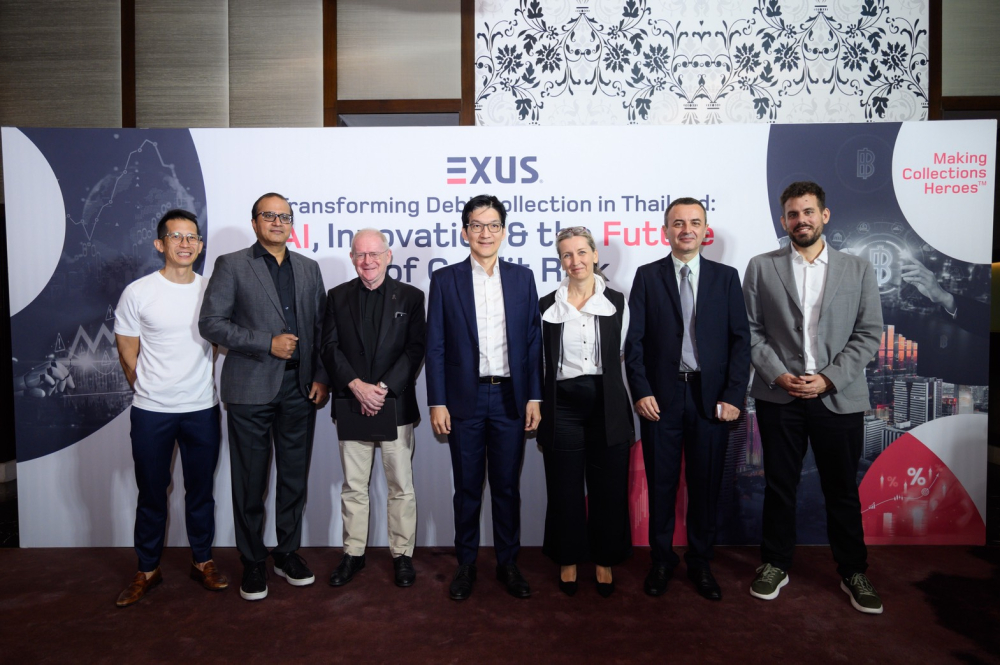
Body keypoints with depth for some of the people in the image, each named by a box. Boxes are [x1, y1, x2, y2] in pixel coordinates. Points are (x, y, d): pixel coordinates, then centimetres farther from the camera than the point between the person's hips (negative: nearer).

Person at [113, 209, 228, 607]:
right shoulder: (138, 293, -6)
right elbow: (128, 355, 1)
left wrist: (202, 387, 9)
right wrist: (149, 394, 7)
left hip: (202, 409, 2)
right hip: (151, 413, -1)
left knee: (201, 491, 12)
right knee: (151, 495, 12)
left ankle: (202, 562, 28)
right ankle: (147, 570, 28)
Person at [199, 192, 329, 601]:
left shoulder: (308, 268, 12)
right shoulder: (231, 265, 1)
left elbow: (321, 327, 11)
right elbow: (211, 322, -7)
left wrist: (321, 377, 1)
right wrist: (268, 343, -15)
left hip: (299, 388, 4)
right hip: (251, 388, -3)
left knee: (295, 477, 11)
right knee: (250, 481, 6)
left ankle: (287, 553, 28)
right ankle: (253, 562, 22)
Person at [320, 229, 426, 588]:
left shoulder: (411, 296, 3)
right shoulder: (338, 296, 8)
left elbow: (415, 349, -4)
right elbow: (330, 348, 1)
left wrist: (384, 388, -14)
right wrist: (356, 385, -14)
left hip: (396, 405, -1)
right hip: (351, 404, 2)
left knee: (401, 486, 6)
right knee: (353, 487, 11)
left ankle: (402, 554, 20)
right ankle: (353, 552, 26)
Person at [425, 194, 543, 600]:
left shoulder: (522, 278, 6)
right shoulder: (445, 280, 1)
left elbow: (533, 341, 5)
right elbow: (435, 347, -1)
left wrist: (534, 398, 0)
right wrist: (437, 403, -6)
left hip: (510, 397, 1)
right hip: (465, 399, -1)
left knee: (507, 487, 11)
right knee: (467, 488, 10)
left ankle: (508, 563, 26)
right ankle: (466, 564, 26)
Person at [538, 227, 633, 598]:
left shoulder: (617, 303, 3)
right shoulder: (547, 306, 2)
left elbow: (624, 358, 4)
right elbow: (540, 363, 5)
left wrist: (629, 416, 2)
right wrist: (539, 414, 3)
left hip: (607, 404, 0)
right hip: (563, 405, 0)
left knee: (607, 488, 8)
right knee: (565, 489, 9)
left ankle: (604, 561, 27)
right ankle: (568, 561, 27)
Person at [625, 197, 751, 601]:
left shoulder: (726, 277, 7)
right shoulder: (647, 276, 4)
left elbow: (740, 340, 3)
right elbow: (634, 340, 0)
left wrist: (733, 396, -5)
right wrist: (641, 392, -8)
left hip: (711, 397, 1)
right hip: (661, 397, -1)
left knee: (706, 485, 10)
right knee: (661, 484, 8)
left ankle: (700, 563, 27)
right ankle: (661, 560, 25)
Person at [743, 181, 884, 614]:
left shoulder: (858, 269, 5)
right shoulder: (761, 268, 4)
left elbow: (869, 334, 1)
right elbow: (751, 331, 1)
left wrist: (828, 378, -10)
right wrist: (778, 374, -11)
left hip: (839, 398, 0)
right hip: (779, 396, 0)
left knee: (842, 490, 11)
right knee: (779, 486, 10)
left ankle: (853, 572, 28)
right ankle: (775, 565, 26)